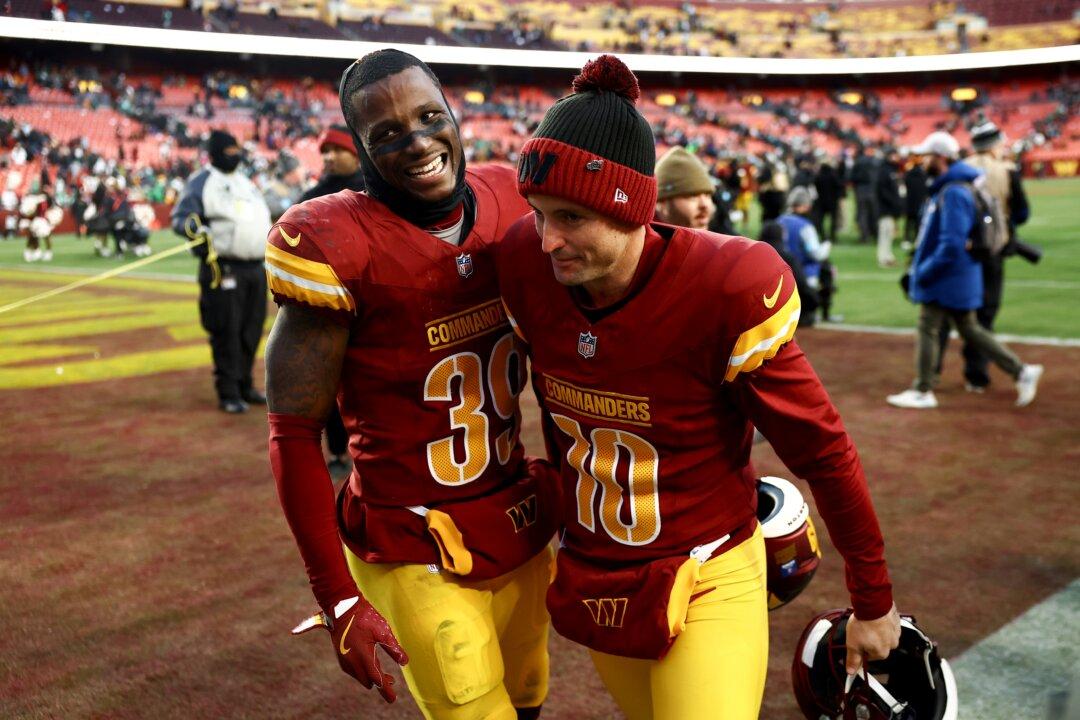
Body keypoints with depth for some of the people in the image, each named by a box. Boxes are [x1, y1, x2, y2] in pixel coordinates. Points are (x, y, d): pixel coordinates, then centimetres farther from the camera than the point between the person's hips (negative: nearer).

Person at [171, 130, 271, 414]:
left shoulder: (245, 182, 22)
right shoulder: (201, 181, -1)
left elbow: (262, 217, 31)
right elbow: (180, 217, -9)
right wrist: (196, 227, -28)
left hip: (255, 268, 7)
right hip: (223, 269, -7)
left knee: (251, 331, 12)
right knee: (226, 333, -5)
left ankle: (244, 385, 24)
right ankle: (228, 393, 3)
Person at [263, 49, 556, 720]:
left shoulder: (512, 202, -3)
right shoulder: (337, 247, -19)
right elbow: (296, 434, -15)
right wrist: (339, 599, -14)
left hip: (525, 530, 6)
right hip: (418, 558, -5)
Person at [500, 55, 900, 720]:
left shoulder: (726, 291, -25)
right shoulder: (528, 268, -12)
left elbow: (824, 453, -14)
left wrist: (874, 604, -5)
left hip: (707, 587, -5)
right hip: (590, 582, 5)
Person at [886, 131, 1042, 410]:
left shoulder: (953, 193, -20)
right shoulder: (943, 188, 12)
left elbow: (952, 244, -26)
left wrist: (925, 272, -20)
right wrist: (921, 268, 17)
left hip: (948, 278, -10)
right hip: (954, 278, 10)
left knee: (927, 328, -1)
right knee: (969, 329, 15)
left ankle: (923, 392, 8)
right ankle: (1021, 372, 18)